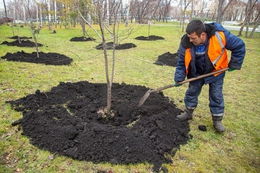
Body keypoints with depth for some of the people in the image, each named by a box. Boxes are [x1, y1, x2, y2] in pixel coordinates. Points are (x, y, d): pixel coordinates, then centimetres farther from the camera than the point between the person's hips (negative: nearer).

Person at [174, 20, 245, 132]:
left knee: (216, 96, 5)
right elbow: (181, 63, -13)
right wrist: (179, 78, -20)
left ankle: (217, 120, 21)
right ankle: (188, 113, 31)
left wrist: (234, 64, -11)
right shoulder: (186, 44, -25)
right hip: (196, 74, 2)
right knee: (191, 92, 10)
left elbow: (239, 46, -16)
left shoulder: (219, 36, -32)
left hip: (215, 73, -1)